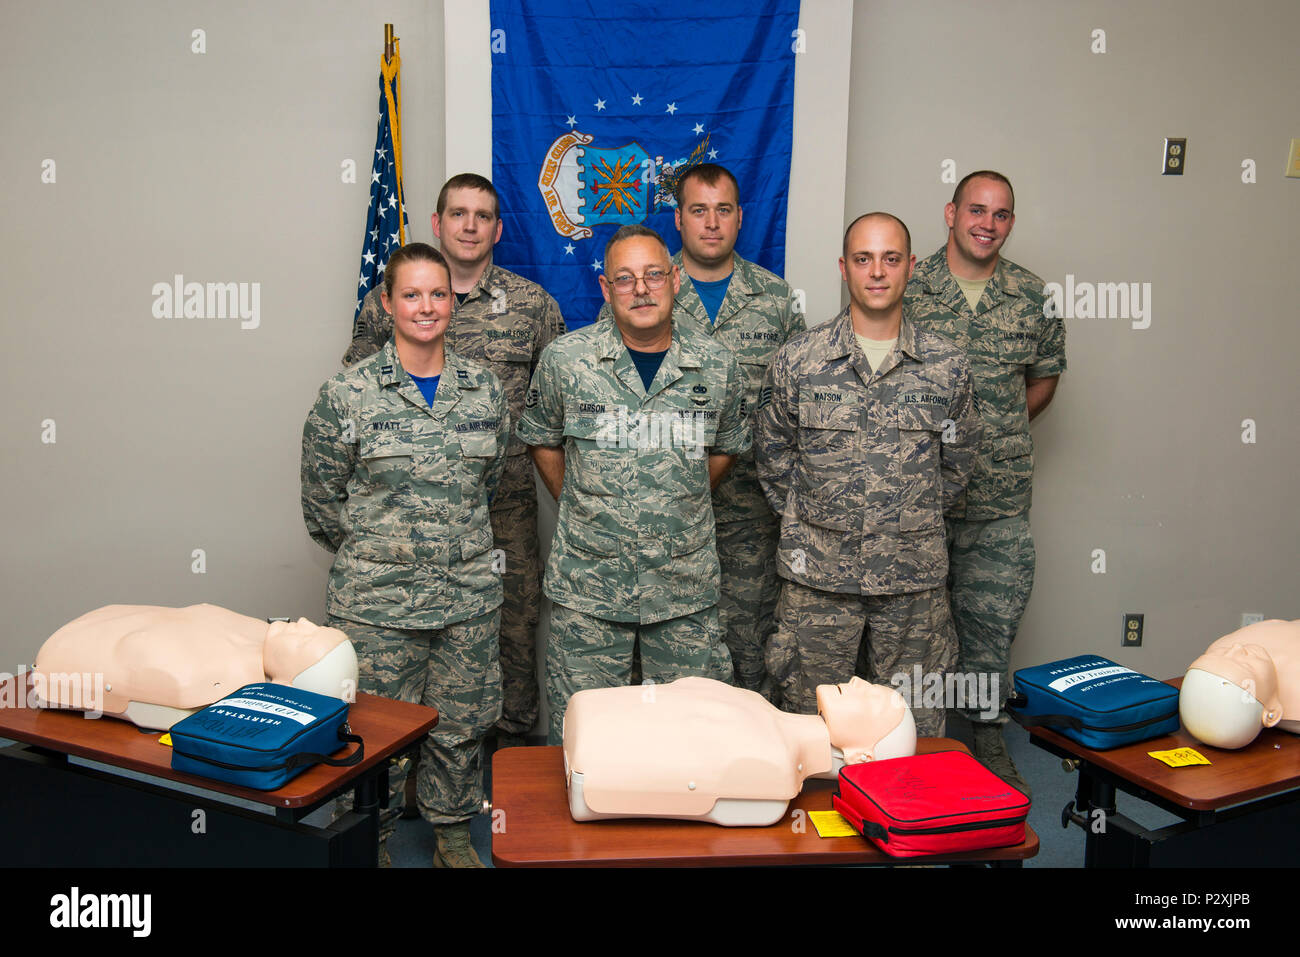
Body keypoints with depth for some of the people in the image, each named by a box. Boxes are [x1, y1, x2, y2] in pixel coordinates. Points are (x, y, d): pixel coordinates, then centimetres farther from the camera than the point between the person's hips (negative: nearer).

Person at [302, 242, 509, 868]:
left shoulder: (484, 388, 4)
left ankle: (453, 834, 35)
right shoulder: (347, 395, -6)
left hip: (470, 595, 3)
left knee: (461, 724, 14)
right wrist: (376, 552, 3)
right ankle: (371, 842, 30)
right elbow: (322, 504, 0)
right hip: (376, 599, -3)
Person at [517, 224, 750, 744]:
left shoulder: (716, 365, 0)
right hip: (588, 583, -1)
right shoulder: (564, 359, -4)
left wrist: (679, 505, 10)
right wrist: (578, 505, 7)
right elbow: (541, 438, 12)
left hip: (687, 584, 1)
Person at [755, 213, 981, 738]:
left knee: (917, 727, 12)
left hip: (915, 577, 1)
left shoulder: (946, 365, 2)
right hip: (818, 576, -1)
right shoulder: (796, 361, -2)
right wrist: (808, 520, 6)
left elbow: (957, 462, 14)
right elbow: (772, 458, 9)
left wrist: (915, 519, 10)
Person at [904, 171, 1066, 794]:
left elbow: (1044, 378, 17)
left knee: (993, 617, 10)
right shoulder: (906, 287, -3)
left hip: (1000, 497, 2)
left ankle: (987, 737, 29)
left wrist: (1000, 429, 6)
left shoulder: (1034, 298, 4)